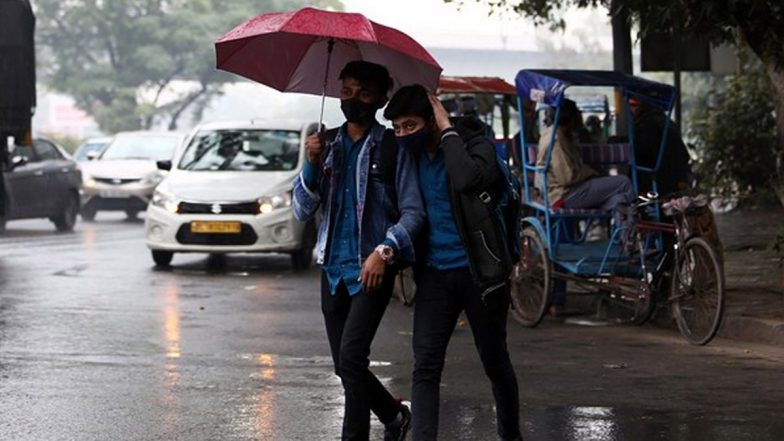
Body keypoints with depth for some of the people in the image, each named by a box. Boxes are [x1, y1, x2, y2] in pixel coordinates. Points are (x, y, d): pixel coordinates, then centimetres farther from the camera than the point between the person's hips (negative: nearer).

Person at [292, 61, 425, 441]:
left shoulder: (392, 147, -4)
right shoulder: (328, 146, 11)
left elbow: (413, 211, -7)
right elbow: (303, 211, 7)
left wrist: (385, 250, -22)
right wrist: (312, 165, -9)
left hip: (372, 270, -6)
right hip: (333, 270, 6)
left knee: (351, 356, -20)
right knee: (345, 366, 12)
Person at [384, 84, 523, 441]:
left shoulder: (474, 144, -11)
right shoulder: (412, 157, 5)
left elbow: (467, 178, -34)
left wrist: (448, 130, -23)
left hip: (478, 270, -4)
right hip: (435, 273, 4)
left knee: (495, 362, 11)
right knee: (425, 367, -8)